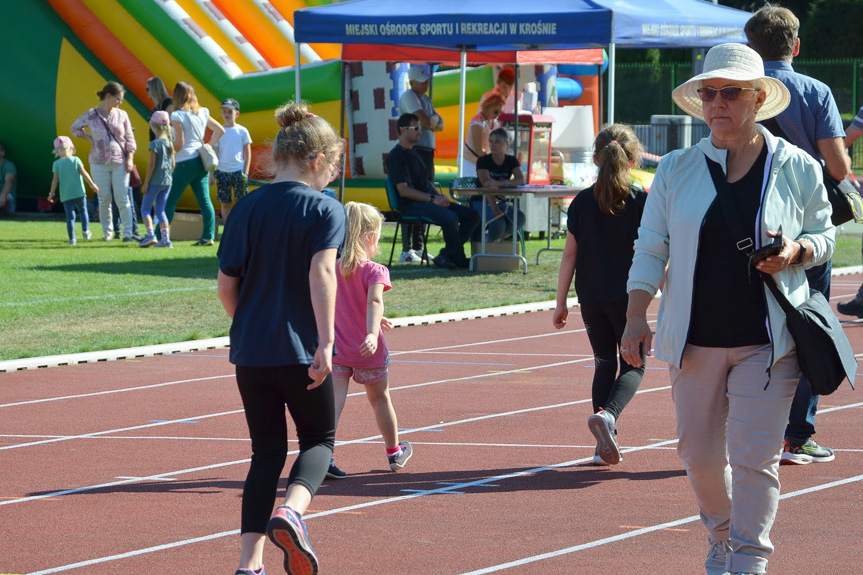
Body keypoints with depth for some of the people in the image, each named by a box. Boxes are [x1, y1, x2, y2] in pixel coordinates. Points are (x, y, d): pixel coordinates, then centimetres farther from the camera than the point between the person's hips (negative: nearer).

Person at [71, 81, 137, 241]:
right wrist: (89, 138, 3)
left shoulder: (122, 115, 4)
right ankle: (107, 232, 13)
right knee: (104, 198, 3)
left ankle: (128, 232, -3)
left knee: (122, 198, -4)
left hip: (120, 162, 0)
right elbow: (75, 128, 16)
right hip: (99, 163, 0)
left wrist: (129, 159, -2)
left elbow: (129, 139, 7)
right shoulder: (91, 115, 0)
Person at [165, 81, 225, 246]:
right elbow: (220, 130, 12)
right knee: (204, 200, 5)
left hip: (185, 163, -6)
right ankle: (208, 236, 1)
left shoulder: (177, 116, -10)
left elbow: (179, 143, -14)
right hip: (201, 161, 6)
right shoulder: (202, 113, 8)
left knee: (170, 201, -1)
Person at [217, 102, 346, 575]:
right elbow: (321, 273, -20)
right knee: (318, 439, 13)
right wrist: (326, 342, -23)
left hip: (250, 352, 4)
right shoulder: (324, 208, -6)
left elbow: (226, 284, 6)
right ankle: (291, 512, -17)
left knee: (266, 451, 13)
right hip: (300, 352, -4)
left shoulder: (246, 208, 6)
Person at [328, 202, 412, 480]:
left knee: (334, 401, -8)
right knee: (380, 399, 18)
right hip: (368, 352, -3)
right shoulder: (374, 271, -13)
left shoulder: (333, 269, 5)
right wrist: (372, 332, -45)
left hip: (337, 349, 3)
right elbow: (374, 302, -32)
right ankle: (395, 453, 38)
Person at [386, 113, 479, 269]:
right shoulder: (396, 156, -7)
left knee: (472, 215, -2)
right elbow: (403, 190, -16)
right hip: (411, 205, -10)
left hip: (427, 201, 10)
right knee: (450, 218, -33)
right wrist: (433, 199, -21)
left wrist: (439, 196, 5)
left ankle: (447, 256, -5)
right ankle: (459, 259, -15)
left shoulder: (413, 154, 23)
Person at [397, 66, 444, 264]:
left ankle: (418, 248, 19)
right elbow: (427, 122, -19)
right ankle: (406, 251, -12)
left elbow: (440, 124, 15)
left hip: (427, 152, 10)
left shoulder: (425, 99, 20)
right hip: (414, 151, -10)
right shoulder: (409, 97, -9)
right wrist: (435, 118, 2)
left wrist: (431, 122, -5)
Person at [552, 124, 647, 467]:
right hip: (628, 296, -3)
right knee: (633, 365, 6)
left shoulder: (583, 202, 2)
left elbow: (570, 254, 3)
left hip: (591, 297, 3)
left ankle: (605, 444, 11)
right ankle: (607, 414, -22)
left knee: (604, 363, 15)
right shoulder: (640, 201, -5)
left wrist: (560, 303, 8)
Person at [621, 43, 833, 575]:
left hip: (769, 341, -2)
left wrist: (796, 252, -12)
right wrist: (636, 318, -5)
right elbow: (650, 248, 5)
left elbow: (824, 236, 11)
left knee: (753, 456, -9)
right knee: (700, 453, 11)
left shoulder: (798, 168, 1)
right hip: (695, 340, 3)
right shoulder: (677, 170, 4)